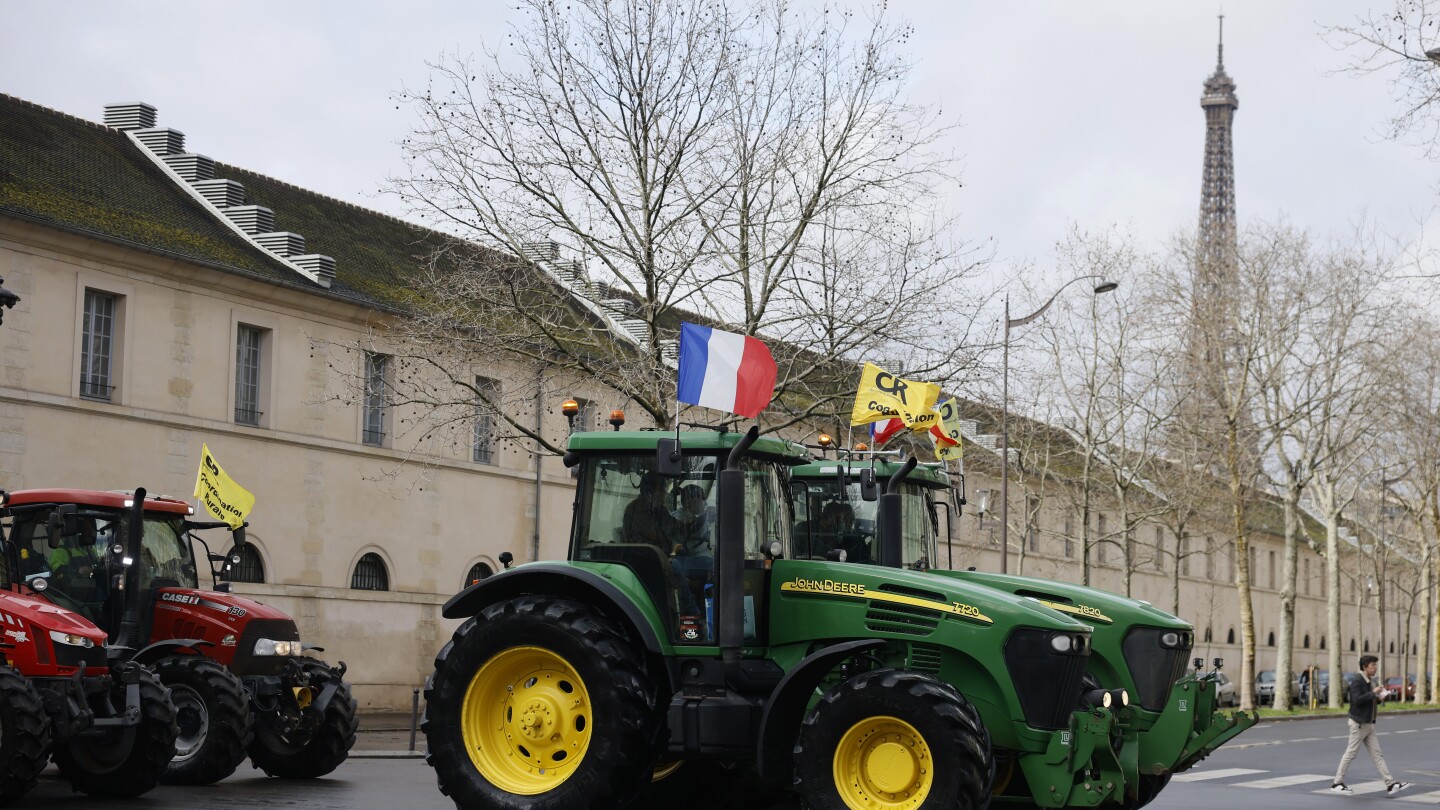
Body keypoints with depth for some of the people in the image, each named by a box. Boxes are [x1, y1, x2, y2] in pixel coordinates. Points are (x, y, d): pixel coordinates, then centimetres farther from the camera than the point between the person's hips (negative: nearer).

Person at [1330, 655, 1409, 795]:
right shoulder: (1356, 681, -15)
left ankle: (1390, 784, 3)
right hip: (1359, 724, -9)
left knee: (1377, 754, 5)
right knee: (1350, 754, -1)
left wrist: (1379, 698, 1)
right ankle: (1337, 784, 8)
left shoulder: (1371, 681, 13)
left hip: (1369, 724, 9)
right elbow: (1357, 700, -25)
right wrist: (1373, 693, -23)